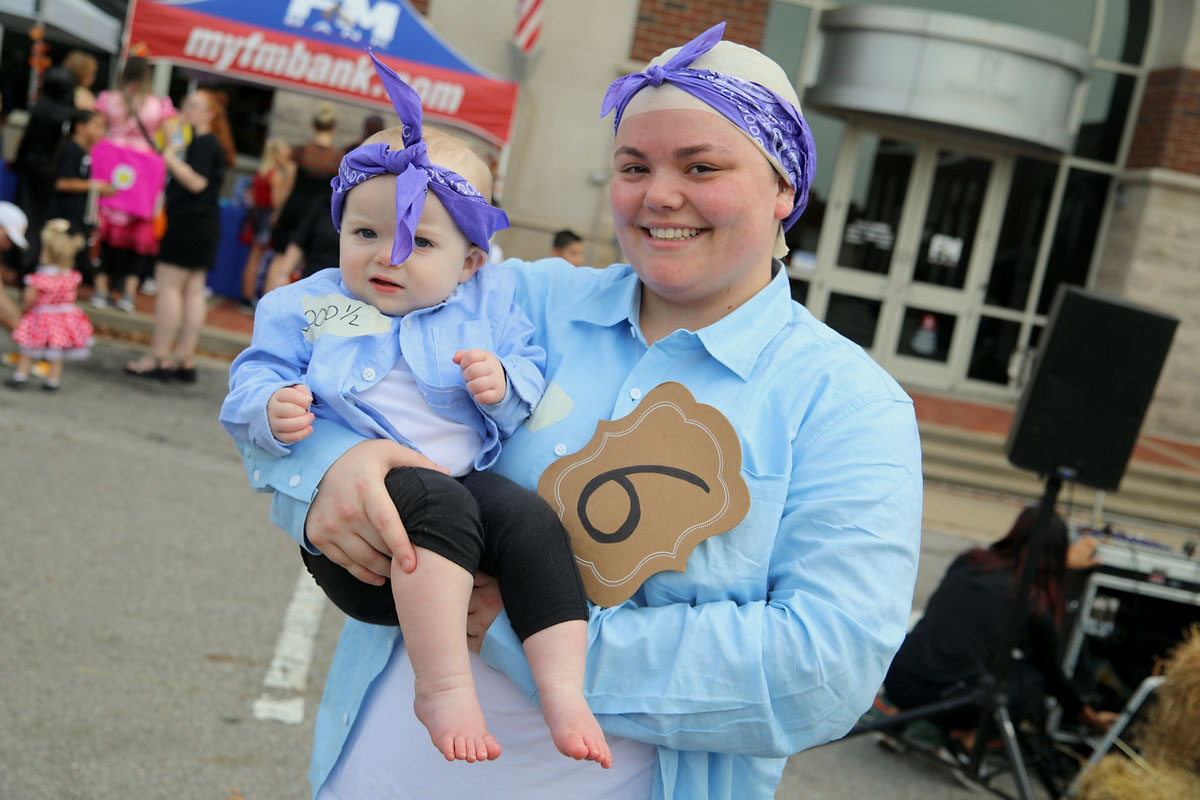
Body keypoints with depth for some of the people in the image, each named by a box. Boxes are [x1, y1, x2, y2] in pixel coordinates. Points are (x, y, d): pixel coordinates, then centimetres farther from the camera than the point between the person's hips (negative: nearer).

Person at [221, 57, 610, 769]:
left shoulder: (488, 306, 13)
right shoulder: (306, 306, 11)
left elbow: (532, 379, 10)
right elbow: (254, 378, 7)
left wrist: (503, 385, -13)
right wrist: (274, 410, -17)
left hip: (468, 477, 3)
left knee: (532, 520, -28)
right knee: (442, 503, -35)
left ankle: (565, 690, -27)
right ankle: (445, 687, -34)